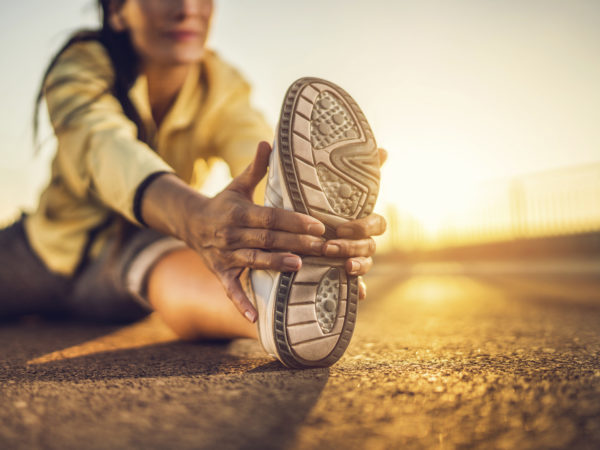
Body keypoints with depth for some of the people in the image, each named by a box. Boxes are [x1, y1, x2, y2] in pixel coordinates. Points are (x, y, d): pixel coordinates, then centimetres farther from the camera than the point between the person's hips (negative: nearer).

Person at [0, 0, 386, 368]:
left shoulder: (223, 89, -16)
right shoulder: (80, 67, -23)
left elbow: (274, 169, -36)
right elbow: (103, 147, -45)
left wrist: (322, 220, -61)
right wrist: (196, 217, -68)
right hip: (52, 242, 4)